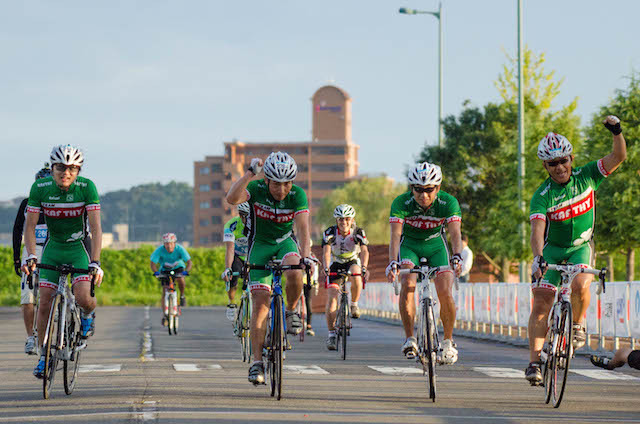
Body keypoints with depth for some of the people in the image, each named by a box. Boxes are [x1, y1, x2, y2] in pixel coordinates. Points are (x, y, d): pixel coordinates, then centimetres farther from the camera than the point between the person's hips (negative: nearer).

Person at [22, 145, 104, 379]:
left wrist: (95, 263, -31)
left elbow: (96, 228, -22)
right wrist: (30, 256, -25)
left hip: (79, 248, -2)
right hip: (52, 249, 2)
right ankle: (43, 356, 7)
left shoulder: (87, 187, -19)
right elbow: (30, 225, -11)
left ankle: (87, 314, 16)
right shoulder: (40, 188, -15)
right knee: (45, 303, -6)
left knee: (83, 298, -21)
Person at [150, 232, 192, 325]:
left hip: (178, 268, -1)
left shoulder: (179, 249, -28)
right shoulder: (160, 250, -27)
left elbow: (189, 262, -31)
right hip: (165, 270, 1)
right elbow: (152, 264, -26)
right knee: (164, 293, -8)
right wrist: (156, 272, -46)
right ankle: (164, 315, 6)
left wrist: (186, 271, -50)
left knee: (181, 279, -35)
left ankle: (182, 296, -7)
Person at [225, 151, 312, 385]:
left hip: (285, 242, 1)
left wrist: (305, 255, -42)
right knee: (260, 303, -11)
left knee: (294, 273, -34)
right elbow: (232, 198, -40)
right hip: (260, 244, -1)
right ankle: (257, 362, -7)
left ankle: (291, 311, -3)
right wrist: (249, 173, -46)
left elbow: (302, 227, -28)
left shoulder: (298, 195, -18)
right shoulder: (256, 188, -21)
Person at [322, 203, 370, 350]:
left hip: (352, 261, 0)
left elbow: (364, 251, -32)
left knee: (356, 277, -35)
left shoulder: (358, 232, -20)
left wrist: (364, 267, -51)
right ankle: (331, 334, -8)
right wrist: (326, 268, -50)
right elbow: (326, 252, -32)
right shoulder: (330, 233, -20)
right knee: (331, 298, -14)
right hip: (335, 264, 0)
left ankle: (354, 304, -8)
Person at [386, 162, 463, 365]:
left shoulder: (448, 203, -25)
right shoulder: (401, 203, -27)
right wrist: (392, 262, -52)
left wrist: (457, 256, -57)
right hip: (410, 245, 0)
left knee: (445, 293, -16)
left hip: (436, 246, 1)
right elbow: (395, 235, -36)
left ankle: (448, 341, 4)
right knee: (407, 285, -26)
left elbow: (455, 233, -37)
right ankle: (410, 339, -18)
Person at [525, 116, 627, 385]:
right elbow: (537, 230, -30)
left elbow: (618, 157, -16)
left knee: (580, 285, -30)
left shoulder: (586, 176, -10)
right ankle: (534, 363, -5)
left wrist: (617, 133, -35)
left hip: (581, 247, 0)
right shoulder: (542, 196, -17)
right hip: (552, 249, 0)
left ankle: (578, 325, 0)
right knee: (541, 304, -10)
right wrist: (537, 258, -48)